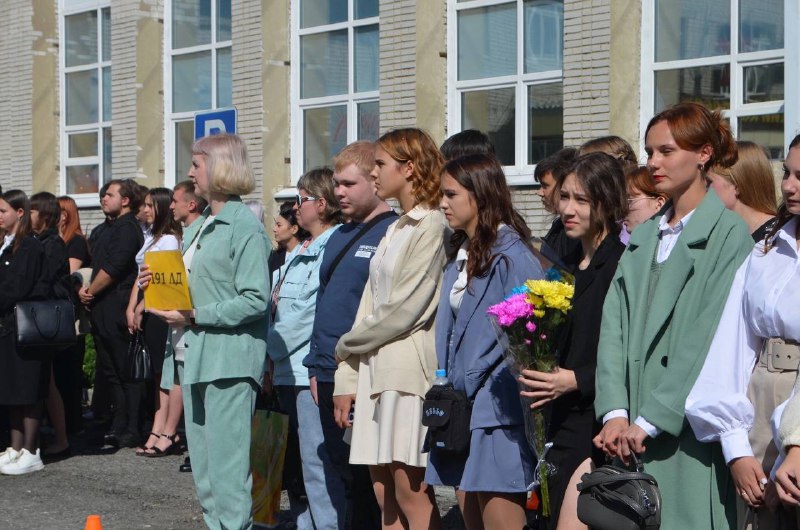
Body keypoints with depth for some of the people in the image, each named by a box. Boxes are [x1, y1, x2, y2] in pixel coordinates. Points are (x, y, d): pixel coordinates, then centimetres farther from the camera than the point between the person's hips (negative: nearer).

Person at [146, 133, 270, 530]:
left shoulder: (245, 227, -10)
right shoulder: (198, 226, 17)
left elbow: (255, 300, -17)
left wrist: (195, 317, -18)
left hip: (229, 358, -9)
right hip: (195, 355, 9)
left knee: (227, 461, -6)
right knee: (202, 463, 13)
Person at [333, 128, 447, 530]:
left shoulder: (432, 226, -9)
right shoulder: (396, 229, 18)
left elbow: (404, 309, -13)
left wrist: (347, 344, 0)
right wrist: (347, 378, 12)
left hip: (410, 367, -8)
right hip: (377, 369, 9)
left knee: (411, 496, -7)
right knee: (384, 493, 8)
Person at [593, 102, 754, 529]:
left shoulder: (728, 233, -5)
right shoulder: (643, 238, 15)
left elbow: (710, 338, -13)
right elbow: (614, 326, 6)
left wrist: (650, 420, -15)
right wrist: (615, 413, -8)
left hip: (687, 432, -5)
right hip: (632, 434, 6)